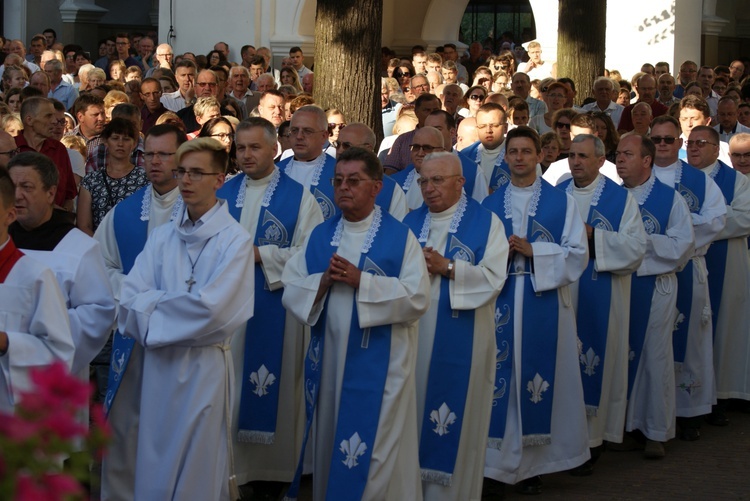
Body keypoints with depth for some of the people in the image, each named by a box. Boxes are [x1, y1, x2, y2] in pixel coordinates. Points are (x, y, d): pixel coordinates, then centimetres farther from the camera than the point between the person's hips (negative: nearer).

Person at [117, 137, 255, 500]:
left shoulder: (234, 239, -8)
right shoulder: (162, 237, 6)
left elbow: (212, 309, -19)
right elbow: (130, 297, -2)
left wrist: (153, 304, -8)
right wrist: (180, 304, -17)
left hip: (204, 365, -4)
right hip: (158, 362, 4)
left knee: (197, 471, 5)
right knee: (154, 469, 11)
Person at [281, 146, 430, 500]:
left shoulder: (399, 237, -4)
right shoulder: (319, 237, 9)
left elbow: (417, 298, -14)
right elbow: (290, 292, 5)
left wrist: (361, 281, -19)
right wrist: (323, 282, -14)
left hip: (380, 365, -4)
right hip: (329, 361, 4)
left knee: (377, 455, -1)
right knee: (331, 448, 13)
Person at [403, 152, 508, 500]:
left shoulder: (485, 222, 0)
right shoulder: (411, 222, 12)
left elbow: (493, 277, -10)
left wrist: (446, 267, -17)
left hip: (461, 339, -4)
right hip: (415, 334, 4)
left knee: (456, 415, -1)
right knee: (415, 410, 6)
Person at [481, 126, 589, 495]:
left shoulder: (561, 202, 4)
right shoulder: (489, 205, 10)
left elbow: (577, 255, -1)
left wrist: (533, 251, -12)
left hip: (545, 302, -1)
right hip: (500, 302, 1)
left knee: (540, 377, 0)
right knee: (499, 378, -2)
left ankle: (533, 464, 11)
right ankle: (496, 463, 6)